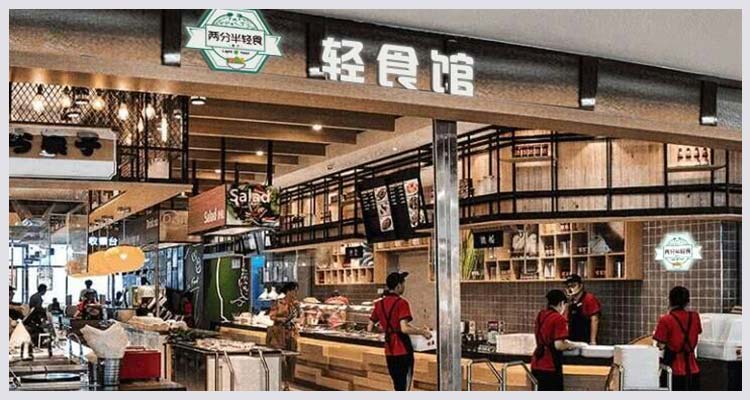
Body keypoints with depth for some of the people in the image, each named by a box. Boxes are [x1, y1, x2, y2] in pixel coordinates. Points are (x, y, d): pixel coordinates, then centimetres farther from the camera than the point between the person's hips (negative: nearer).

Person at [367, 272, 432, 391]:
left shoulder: (379, 304, 7)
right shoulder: (401, 303, -13)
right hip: (403, 351, -7)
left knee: (398, 388, 17)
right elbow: (404, 329, -23)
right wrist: (422, 332, -10)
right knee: (403, 389, 0)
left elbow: (370, 328, 12)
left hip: (389, 352, 7)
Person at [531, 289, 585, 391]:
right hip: (550, 367, -8)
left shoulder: (540, 315, 10)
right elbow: (558, 345, -20)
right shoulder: (559, 319, -13)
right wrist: (571, 345, -1)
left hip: (536, 365, 8)